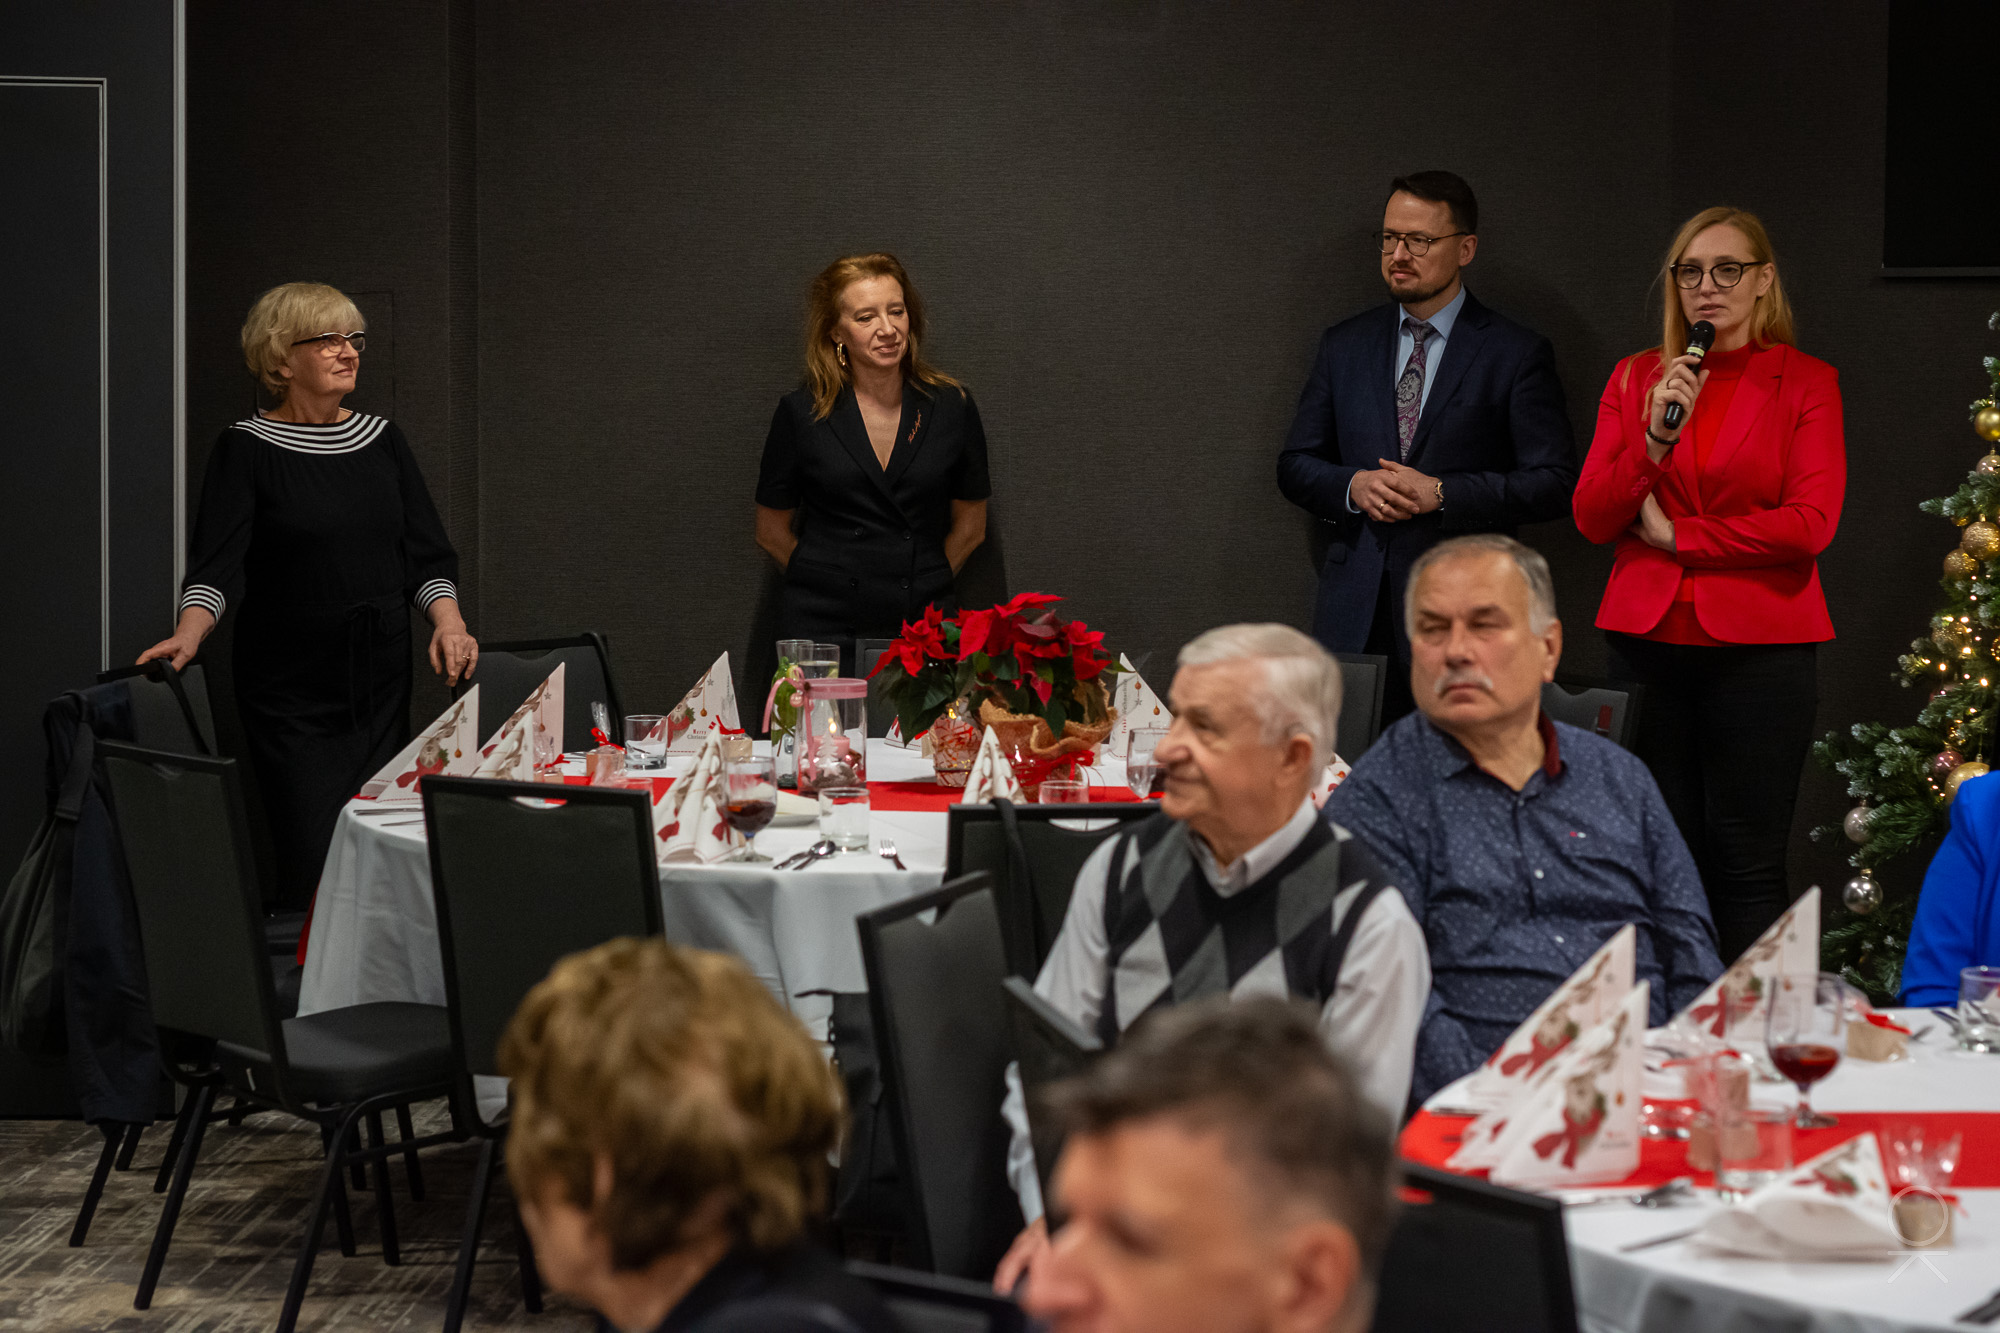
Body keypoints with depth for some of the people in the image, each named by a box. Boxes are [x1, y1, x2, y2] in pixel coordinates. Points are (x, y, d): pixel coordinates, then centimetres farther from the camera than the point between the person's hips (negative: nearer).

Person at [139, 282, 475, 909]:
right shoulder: (246, 448, -2)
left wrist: (447, 620, -5)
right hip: (291, 688, -4)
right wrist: (188, 633, -28)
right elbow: (217, 562, -10)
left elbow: (427, 553, 13)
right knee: (314, 862, -12)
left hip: (381, 683, 4)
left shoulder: (382, 439, 12)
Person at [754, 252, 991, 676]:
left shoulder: (950, 407, 4)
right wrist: (828, 581, 10)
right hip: (822, 627, -1)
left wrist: (921, 583, 10)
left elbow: (970, 526, 14)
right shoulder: (800, 415, 0)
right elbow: (772, 532, 10)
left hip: (924, 625, 1)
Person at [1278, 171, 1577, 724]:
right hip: (1353, 616, 3)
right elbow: (1295, 466, 16)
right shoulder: (1344, 345, 14)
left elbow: (1553, 483, -4)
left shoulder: (1517, 354, 2)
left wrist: (1440, 493, -14)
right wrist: (1353, 486, -6)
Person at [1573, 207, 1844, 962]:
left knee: (1747, 865, -3)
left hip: (1759, 644, -3)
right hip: (1647, 639, 3)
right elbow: (1592, 519, 4)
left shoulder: (1805, 383, 2)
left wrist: (1678, 535, -5)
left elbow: (1811, 523, -9)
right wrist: (1655, 438, -11)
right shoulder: (1636, 378, 11)